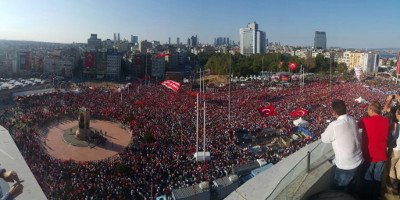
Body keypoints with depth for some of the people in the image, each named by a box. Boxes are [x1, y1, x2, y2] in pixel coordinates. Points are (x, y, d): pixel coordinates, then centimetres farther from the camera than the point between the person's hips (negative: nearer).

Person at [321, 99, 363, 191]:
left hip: (345, 165, -7)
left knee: (339, 189, 17)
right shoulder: (352, 120, -8)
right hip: (357, 160, 7)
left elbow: (324, 139, -11)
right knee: (351, 185, 31)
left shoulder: (334, 126, -27)